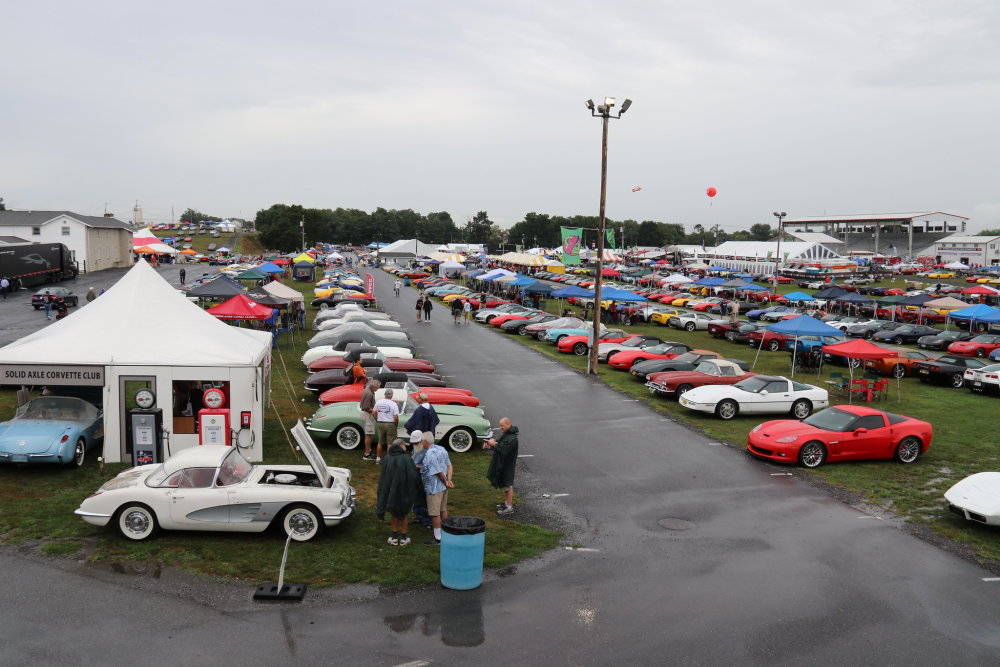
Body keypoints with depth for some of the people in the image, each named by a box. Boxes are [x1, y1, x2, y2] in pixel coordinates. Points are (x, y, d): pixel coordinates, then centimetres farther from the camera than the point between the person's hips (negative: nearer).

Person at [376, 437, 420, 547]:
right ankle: (403, 538, 24)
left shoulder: (387, 459, -4)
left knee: (394, 514, 23)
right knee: (405, 514, 18)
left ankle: (394, 537, 26)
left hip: (390, 492, 3)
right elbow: (415, 476, -19)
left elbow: (382, 478, 4)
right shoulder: (406, 459, -17)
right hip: (405, 492, -3)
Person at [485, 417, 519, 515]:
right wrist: (490, 445, -2)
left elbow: (503, 450, -31)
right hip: (502, 464, 10)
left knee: (508, 486, 0)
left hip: (507, 466, -10)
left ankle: (509, 507, 9)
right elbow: (500, 444, 15)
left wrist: (494, 444, -19)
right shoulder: (505, 434, 7)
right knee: (504, 485, 20)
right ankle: (506, 503, 34)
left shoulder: (512, 438, -25)